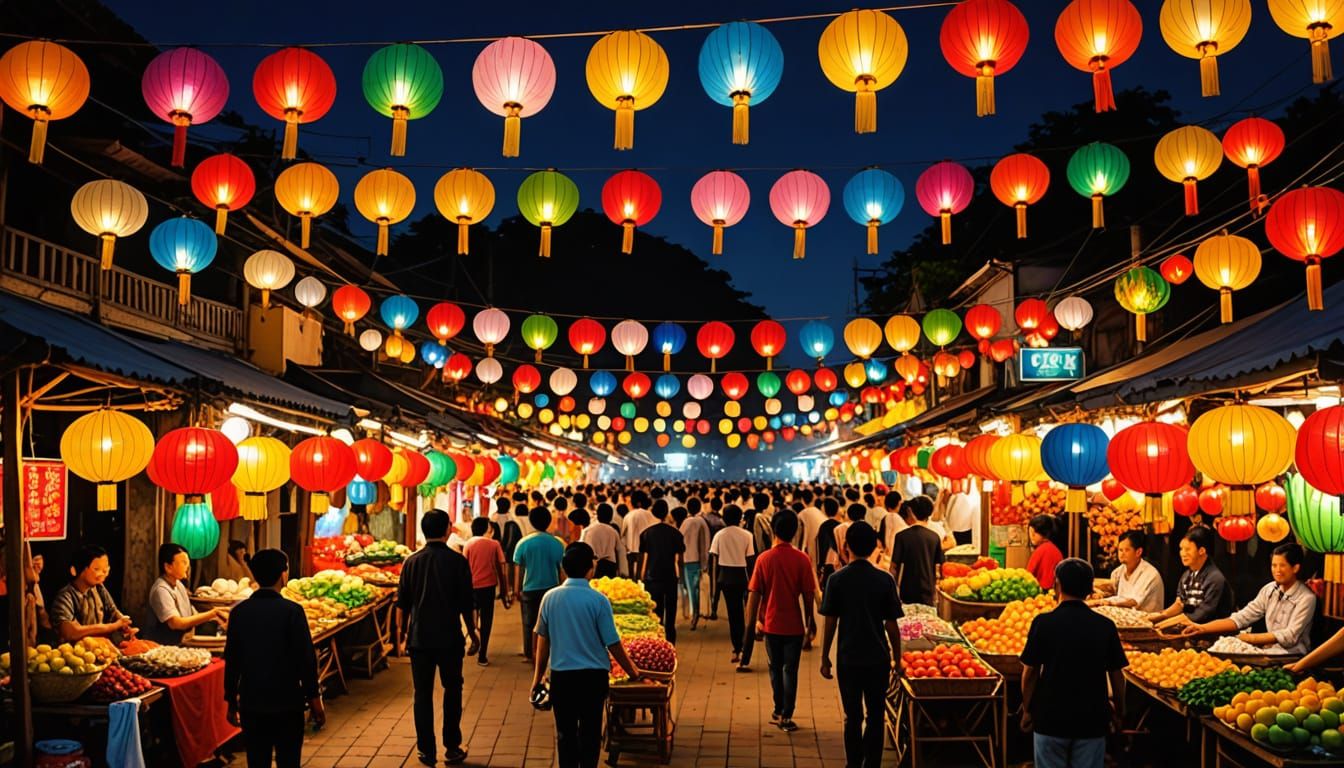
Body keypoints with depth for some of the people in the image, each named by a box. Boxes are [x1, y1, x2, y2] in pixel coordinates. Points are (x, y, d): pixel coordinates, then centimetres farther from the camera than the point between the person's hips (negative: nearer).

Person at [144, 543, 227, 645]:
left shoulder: (179, 584, 10)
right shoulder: (161, 589, -16)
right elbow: (176, 623, -24)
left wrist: (214, 616, -2)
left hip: (178, 645, 8)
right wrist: (212, 613, -21)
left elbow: (192, 615, 15)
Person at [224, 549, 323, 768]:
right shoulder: (292, 611, -13)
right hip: (287, 702, -3)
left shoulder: (239, 611, -1)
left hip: (251, 703, 4)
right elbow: (306, 658, -11)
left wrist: (231, 701, 15)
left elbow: (231, 660, 4)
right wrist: (315, 699, -2)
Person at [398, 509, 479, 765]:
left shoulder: (411, 561, -1)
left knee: (423, 693, 9)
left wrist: (404, 634, 18)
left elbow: (403, 604, 5)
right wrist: (473, 635, 5)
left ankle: (426, 751, 13)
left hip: (420, 638, 2)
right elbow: (467, 605, -6)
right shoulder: (457, 561, -8)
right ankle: (452, 749, 16)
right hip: (450, 638, -2)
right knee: (452, 690, 13)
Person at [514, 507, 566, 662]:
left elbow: (519, 570, -3)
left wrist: (517, 590, 7)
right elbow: (561, 569, 2)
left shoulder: (523, 543, -7)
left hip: (530, 590, -1)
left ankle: (529, 654, 16)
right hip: (552, 588, 1)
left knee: (529, 623, 11)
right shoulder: (556, 543, -4)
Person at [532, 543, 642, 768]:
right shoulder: (598, 600, -12)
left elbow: (543, 640, 5)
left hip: (561, 674, 2)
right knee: (590, 732, 10)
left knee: (565, 732, 13)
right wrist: (633, 672, 5)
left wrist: (538, 677, 15)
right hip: (593, 674, -2)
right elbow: (613, 644, -9)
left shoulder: (550, 597, -3)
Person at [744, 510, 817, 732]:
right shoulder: (802, 559, -10)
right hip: (794, 624, -1)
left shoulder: (764, 559, -7)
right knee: (790, 670, 6)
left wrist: (754, 620, 6)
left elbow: (755, 593, -5)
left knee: (775, 669, 16)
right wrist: (811, 619, 8)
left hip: (771, 624, 2)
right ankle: (786, 716, 4)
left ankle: (779, 712, 26)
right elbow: (808, 594, -6)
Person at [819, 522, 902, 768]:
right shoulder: (885, 580, -6)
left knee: (853, 717, 10)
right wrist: (897, 658, 7)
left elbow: (830, 623, -5)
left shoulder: (837, 579, -7)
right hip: (878, 659, 0)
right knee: (875, 717, 11)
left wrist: (825, 658, 5)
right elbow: (892, 625, -4)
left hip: (847, 659, 0)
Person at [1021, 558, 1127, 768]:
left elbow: (1030, 672, -6)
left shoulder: (1043, 623, -10)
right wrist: (1118, 711, 16)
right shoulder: (1105, 626, -5)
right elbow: (1116, 675, 1)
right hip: (1092, 719, 2)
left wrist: (1027, 710, 7)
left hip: (1050, 718, -1)